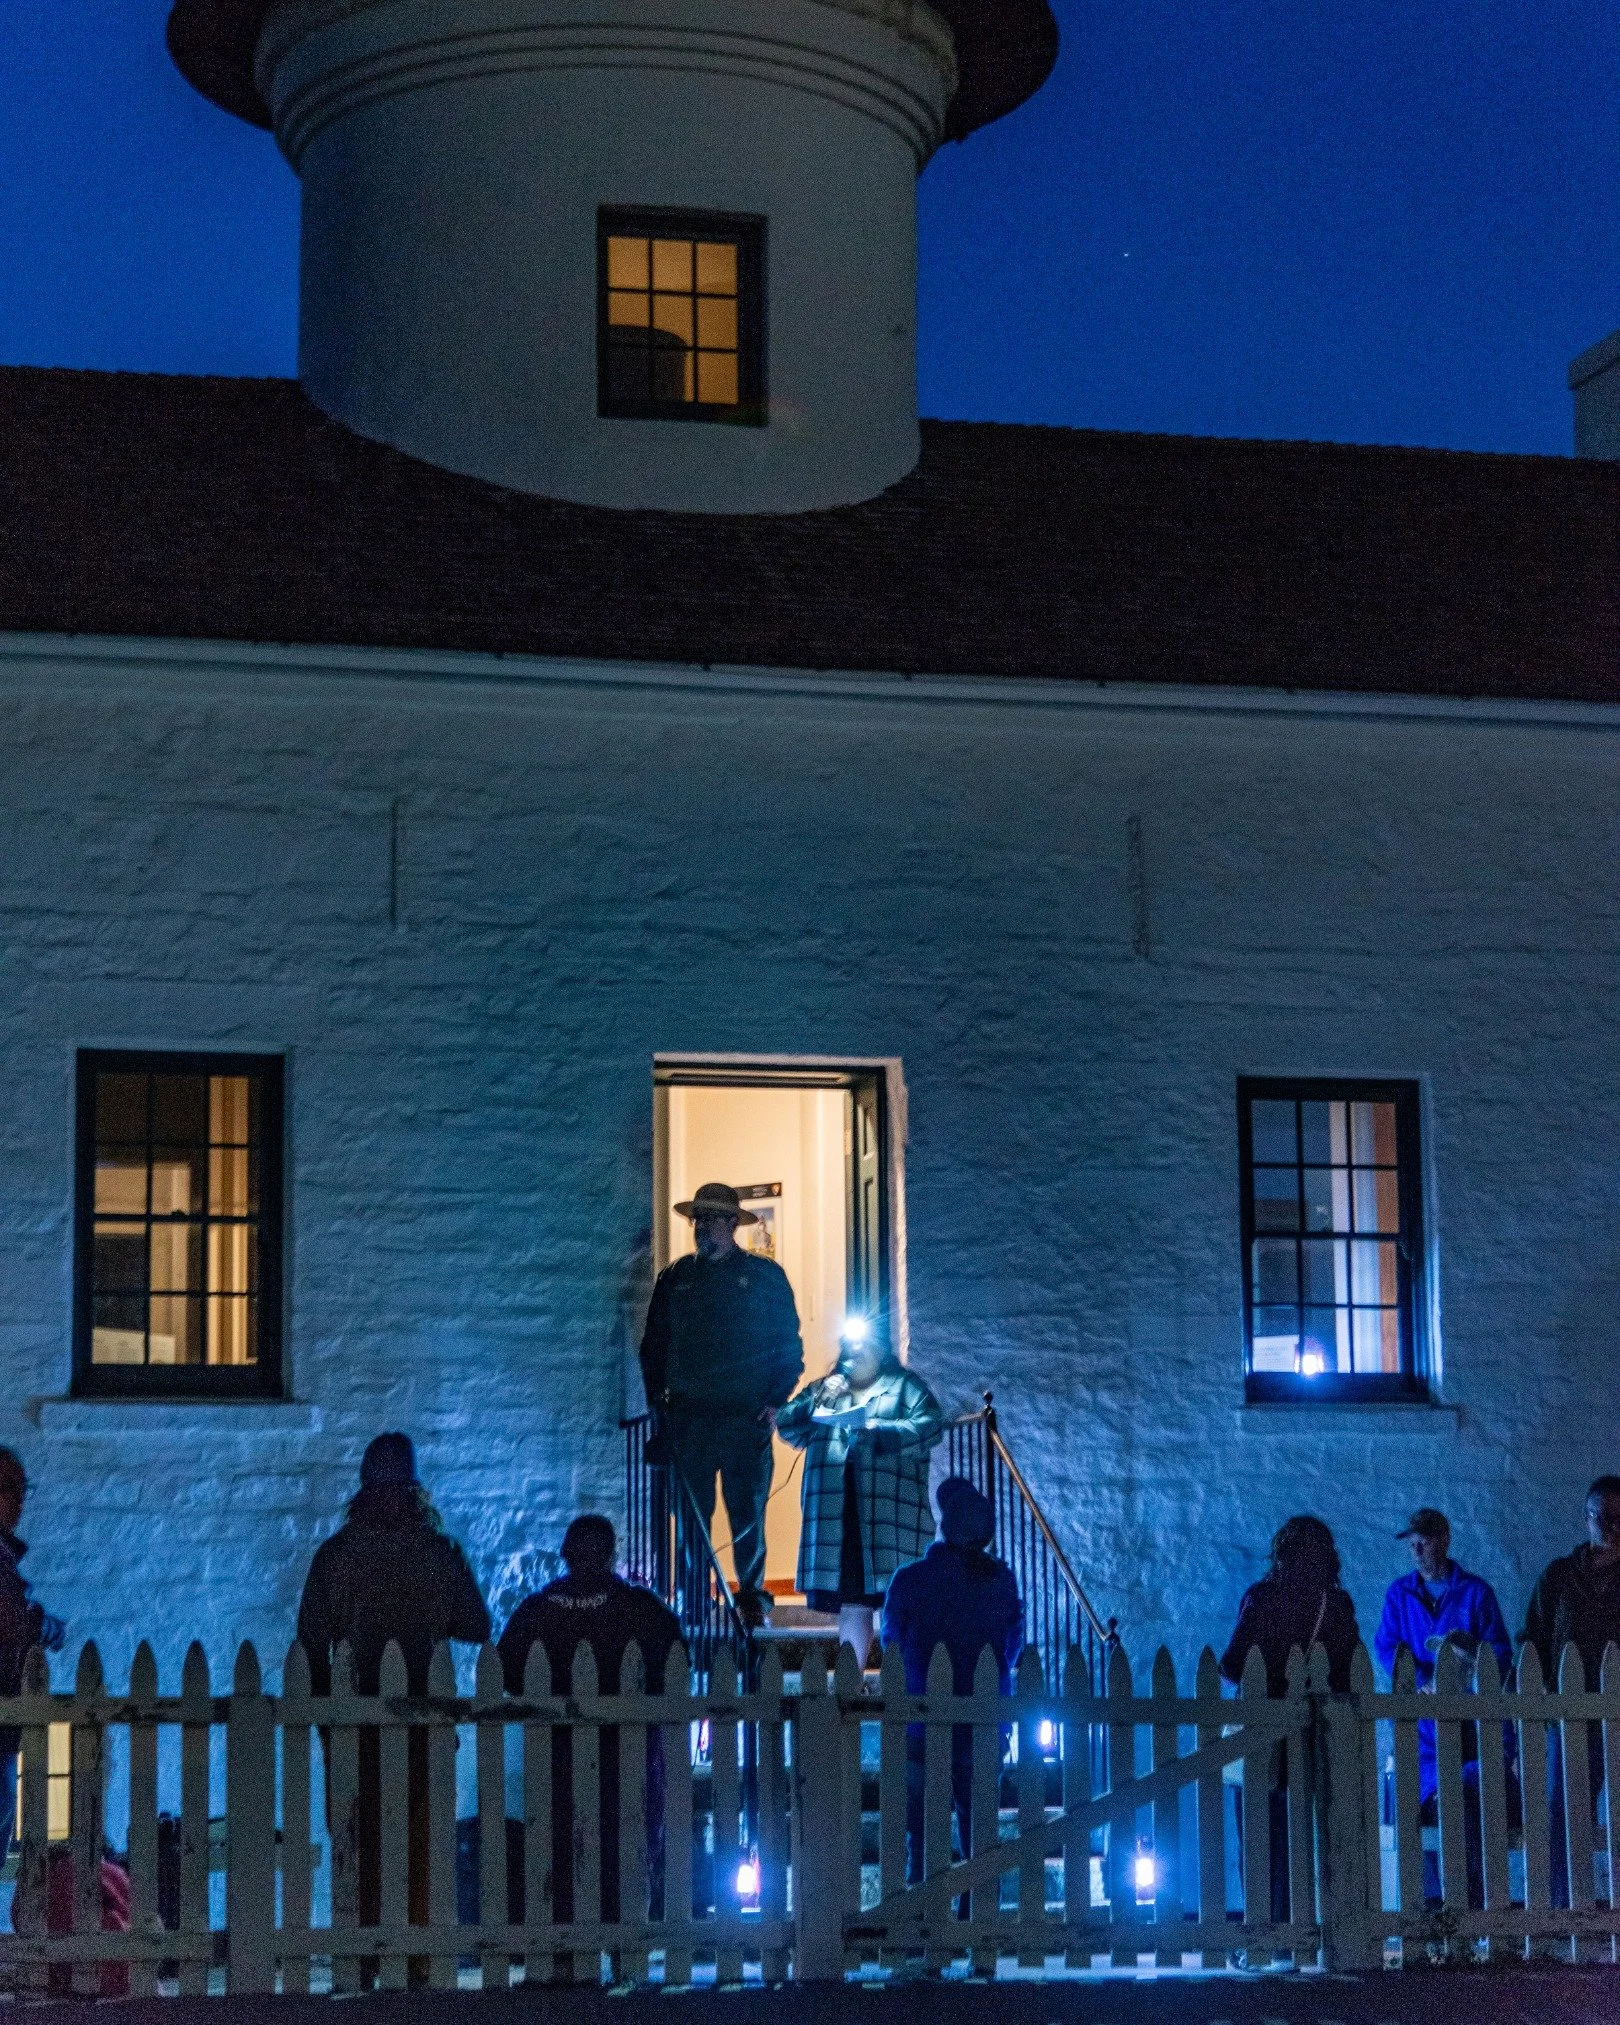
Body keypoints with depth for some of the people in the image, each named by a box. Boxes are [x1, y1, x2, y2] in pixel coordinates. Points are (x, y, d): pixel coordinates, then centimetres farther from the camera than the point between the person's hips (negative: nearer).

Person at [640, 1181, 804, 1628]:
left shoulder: (764, 1276, 6)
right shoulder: (675, 1278, 13)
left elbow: (789, 1345, 5)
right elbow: (653, 1345, 16)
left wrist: (774, 1400, -5)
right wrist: (657, 1401, 5)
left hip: (746, 1417, -2)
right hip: (687, 1415, 2)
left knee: (747, 1514, -1)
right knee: (690, 1515, -1)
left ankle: (752, 1599, 7)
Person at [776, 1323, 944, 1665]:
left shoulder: (904, 1386, 12)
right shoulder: (822, 1389, 25)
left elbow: (931, 1426, -3)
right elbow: (786, 1428, 14)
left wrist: (881, 1430, -16)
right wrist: (819, 1401, -3)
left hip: (892, 1515, -3)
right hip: (837, 1517, 3)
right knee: (852, 1603, 2)